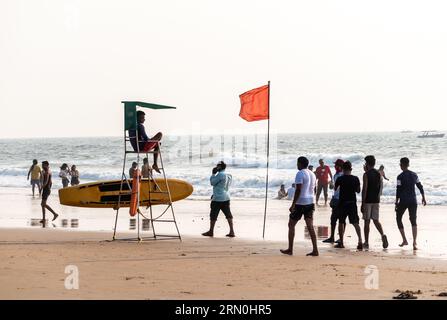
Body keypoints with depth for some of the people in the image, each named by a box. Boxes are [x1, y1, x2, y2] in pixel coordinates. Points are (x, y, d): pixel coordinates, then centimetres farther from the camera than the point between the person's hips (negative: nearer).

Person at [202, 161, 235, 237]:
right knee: (228, 214, 4)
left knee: (213, 215, 3)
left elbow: (212, 182, -11)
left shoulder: (220, 175, -16)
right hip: (226, 198, 8)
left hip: (218, 199, -8)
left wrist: (213, 173, -1)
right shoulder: (228, 176, 12)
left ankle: (211, 231, 11)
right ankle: (231, 231, 0)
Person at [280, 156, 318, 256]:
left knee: (291, 225, 5)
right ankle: (315, 250, -3)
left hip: (300, 203, -7)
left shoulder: (300, 174, -13)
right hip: (310, 202, 8)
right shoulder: (312, 174, 14)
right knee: (310, 226, 4)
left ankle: (290, 250, 6)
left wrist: (293, 205, -20)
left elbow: (298, 190, -20)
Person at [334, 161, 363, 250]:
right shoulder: (356, 179, -2)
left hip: (342, 203, -2)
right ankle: (360, 241, -14)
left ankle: (341, 243, 14)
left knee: (341, 222, 11)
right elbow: (358, 191, 8)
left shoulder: (340, 179, -9)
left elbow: (335, 188, 5)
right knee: (355, 223, 0)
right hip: (352, 203, 2)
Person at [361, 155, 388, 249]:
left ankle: (366, 243, 4)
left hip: (368, 201, -5)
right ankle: (382, 235, -14)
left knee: (367, 221, 2)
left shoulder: (366, 175, -11)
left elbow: (364, 189, -14)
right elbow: (380, 187, 10)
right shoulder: (379, 174, 7)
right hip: (376, 200, 5)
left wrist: (362, 203, -11)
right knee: (376, 220, 11)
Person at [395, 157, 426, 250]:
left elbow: (398, 191, -12)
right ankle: (414, 243, -9)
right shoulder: (414, 175, 6)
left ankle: (404, 240, 11)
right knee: (413, 221, 5)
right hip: (413, 201, 4)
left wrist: (396, 203, -6)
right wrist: (423, 198, 24)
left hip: (403, 201, -4)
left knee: (398, 218, 16)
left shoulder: (400, 177, -10)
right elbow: (420, 187, 12)